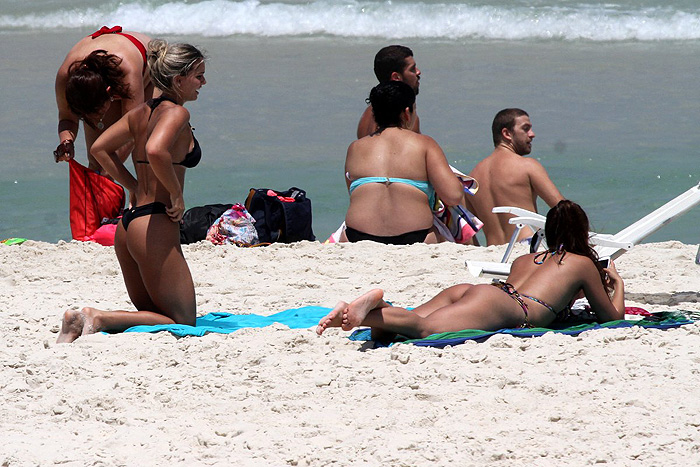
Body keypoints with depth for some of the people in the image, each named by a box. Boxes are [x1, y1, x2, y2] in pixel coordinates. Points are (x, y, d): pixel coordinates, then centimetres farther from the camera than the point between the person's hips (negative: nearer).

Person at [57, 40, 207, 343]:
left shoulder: (142, 112, 13)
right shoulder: (176, 112, -11)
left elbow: (100, 149, 17)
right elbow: (156, 151, -30)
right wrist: (176, 195, -17)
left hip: (128, 224, 9)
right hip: (155, 226, -9)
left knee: (150, 312, 23)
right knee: (183, 321, 1)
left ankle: (80, 320, 2)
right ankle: (101, 319, -16)